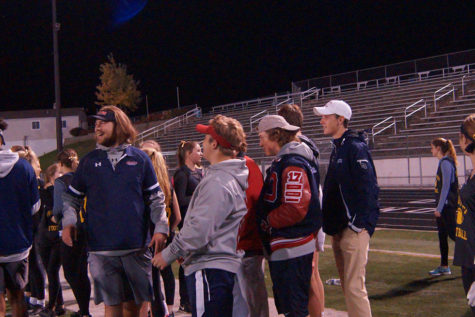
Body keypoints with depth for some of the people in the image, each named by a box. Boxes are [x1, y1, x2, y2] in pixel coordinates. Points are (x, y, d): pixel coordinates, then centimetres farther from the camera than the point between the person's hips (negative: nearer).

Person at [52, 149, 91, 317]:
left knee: (70, 273, 1)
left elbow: (58, 208, -12)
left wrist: (56, 218, 7)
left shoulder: (60, 182, -9)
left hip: (71, 230, -6)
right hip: (86, 230, 6)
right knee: (82, 273, 14)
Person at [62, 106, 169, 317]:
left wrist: (161, 228, -4)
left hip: (137, 247, 0)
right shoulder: (89, 161, 6)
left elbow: (155, 198, 7)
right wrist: (68, 222, -7)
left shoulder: (139, 159, 4)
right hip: (102, 249, 0)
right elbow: (71, 197, 11)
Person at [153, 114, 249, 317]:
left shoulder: (217, 182, -19)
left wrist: (169, 254, -10)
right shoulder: (236, 176, 13)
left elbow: (199, 230, -23)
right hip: (228, 265, 10)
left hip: (209, 270, -10)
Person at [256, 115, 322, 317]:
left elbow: (295, 209, -26)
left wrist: (266, 222, -14)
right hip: (282, 248, 11)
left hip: (292, 250, -11)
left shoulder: (292, 164, -18)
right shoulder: (282, 161, 15)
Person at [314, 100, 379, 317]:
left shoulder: (355, 147, -12)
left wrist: (359, 224, -21)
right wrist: (329, 223, 16)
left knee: (354, 287, -10)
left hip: (354, 228, -10)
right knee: (347, 286, 15)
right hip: (338, 229, 10)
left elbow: (368, 188, -19)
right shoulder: (337, 148, 17)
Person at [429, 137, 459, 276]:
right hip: (443, 206, 10)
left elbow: (446, 187, -19)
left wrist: (439, 208, -18)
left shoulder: (446, 163, -15)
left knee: (453, 234, -6)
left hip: (447, 206, -10)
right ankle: (444, 266, 15)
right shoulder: (443, 162, 14)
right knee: (442, 236, 11)